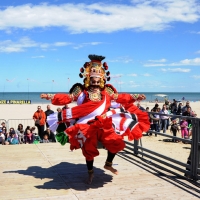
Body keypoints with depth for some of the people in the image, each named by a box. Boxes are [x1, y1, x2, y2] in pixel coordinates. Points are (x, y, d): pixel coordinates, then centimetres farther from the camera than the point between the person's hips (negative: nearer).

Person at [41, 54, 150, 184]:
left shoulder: (106, 90, 10)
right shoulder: (81, 90, 3)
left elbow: (120, 98, 14)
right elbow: (67, 98, -1)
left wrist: (135, 97, 9)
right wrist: (51, 97, -12)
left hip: (104, 124, 3)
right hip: (87, 126, -2)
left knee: (116, 142, -4)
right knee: (89, 148, 2)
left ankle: (108, 164, 23)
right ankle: (91, 172, 27)